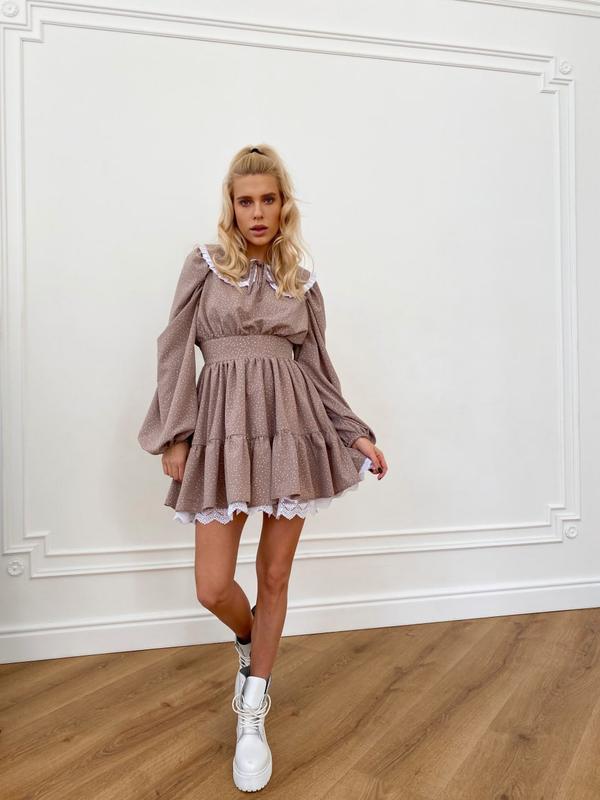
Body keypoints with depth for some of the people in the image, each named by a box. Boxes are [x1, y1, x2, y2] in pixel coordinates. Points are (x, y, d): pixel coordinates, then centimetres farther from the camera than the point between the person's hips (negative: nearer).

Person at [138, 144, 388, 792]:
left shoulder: (302, 282, 13)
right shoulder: (204, 265, 8)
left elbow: (318, 368, 13)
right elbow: (175, 351, 4)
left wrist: (356, 434, 7)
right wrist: (175, 436, -4)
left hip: (292, 424, 2)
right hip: (223, 427, -1)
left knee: (275, 576, 7)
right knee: (213, 587, -1)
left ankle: (252, 717, 28)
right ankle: (250, 642, 37)